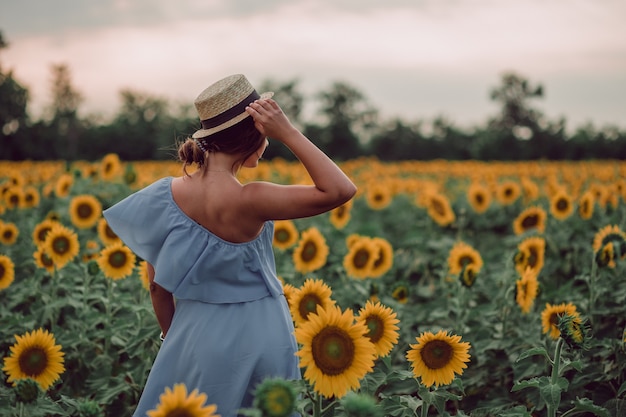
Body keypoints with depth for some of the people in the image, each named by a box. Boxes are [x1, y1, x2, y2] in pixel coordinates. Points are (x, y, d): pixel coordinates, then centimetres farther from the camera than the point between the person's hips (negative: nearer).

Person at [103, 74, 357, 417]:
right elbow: (341, 190, -22)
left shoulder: (167, 194, -8)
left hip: (196, 336, 4)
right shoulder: (247, 201, -23)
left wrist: (174, 342, 16)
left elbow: (158, 286, 1)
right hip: (256, 338, -4)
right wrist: (288, 132, -21)